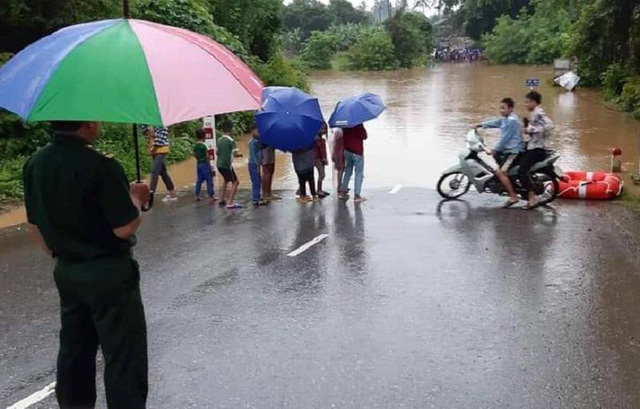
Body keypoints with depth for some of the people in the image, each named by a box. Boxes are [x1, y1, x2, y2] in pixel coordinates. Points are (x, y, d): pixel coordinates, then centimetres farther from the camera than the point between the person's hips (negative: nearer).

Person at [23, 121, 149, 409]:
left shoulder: (34, 165, 1)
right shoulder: (100, 167, -22)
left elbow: (35, 226, 10)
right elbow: (124, 228, -20)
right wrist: (135, 198, -2)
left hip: (66, 272, 8)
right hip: (108, 272, -7)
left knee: (74, 350, 19)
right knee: (123, 356, 3)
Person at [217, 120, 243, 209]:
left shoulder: (219, 140, 7)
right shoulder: (231, 141, -13)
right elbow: (235, 154, -17)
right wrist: (239, 155, 2)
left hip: (219, 164, 8)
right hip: (227, 165, -8)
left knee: (226, 180, 29)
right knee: (235, 182, -4)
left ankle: (222, 199, 35)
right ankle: (230, 203, -13)